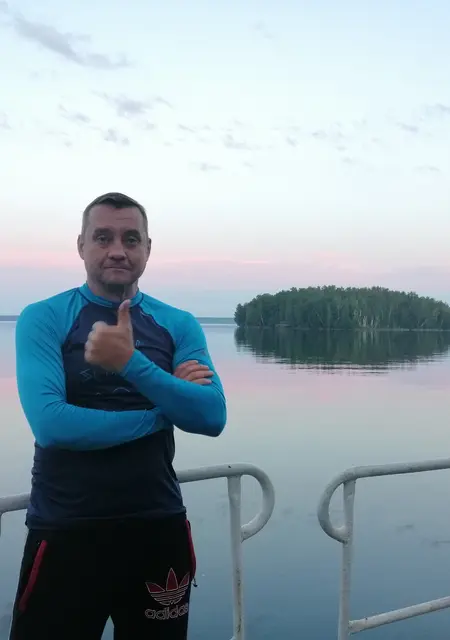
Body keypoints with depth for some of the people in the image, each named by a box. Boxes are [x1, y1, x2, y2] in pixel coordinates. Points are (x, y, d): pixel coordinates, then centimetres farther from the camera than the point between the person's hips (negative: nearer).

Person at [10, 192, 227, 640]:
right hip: (65, 532, -3)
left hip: (159, 528, 3)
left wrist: (131, 363, -24)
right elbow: (50, 423, -20)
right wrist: (163, 410, -13)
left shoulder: (179, 325, 3)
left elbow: (212, 417, -10)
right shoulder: (42, 319, -7)